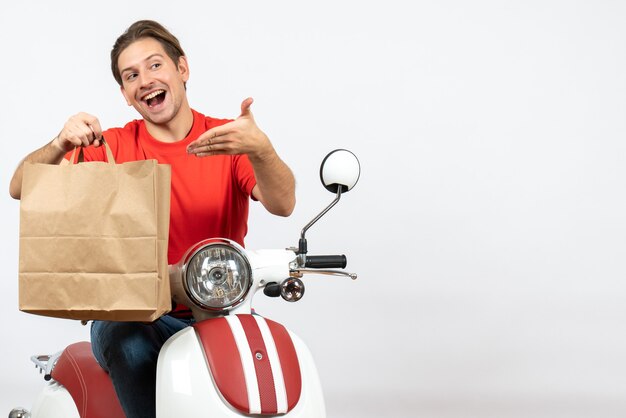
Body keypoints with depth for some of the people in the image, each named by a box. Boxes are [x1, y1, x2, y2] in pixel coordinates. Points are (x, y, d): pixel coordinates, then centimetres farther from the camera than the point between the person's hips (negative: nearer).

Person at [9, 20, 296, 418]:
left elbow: (282, 204, -15)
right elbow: (21, 188, -4)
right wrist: (60, 145, -26)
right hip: (132, 315, 0)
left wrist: (260, 150, -37)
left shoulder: (227, 138, 2)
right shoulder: (113, 146, 4)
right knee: (133, 349, -34)